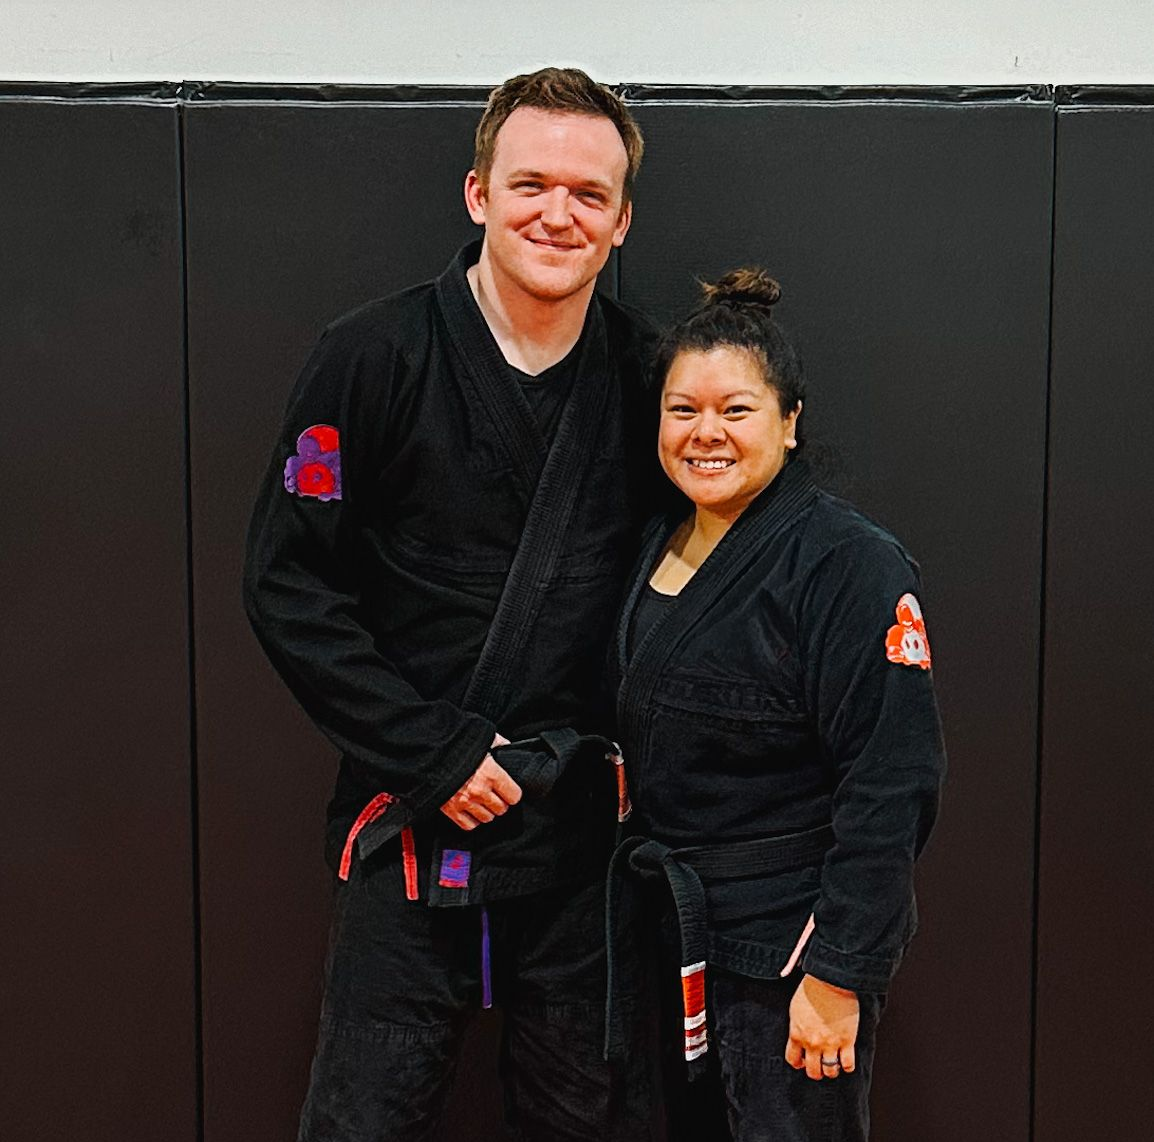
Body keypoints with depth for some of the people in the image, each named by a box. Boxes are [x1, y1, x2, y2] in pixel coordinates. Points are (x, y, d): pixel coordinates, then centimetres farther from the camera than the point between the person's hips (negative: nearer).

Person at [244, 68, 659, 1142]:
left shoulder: (644, 373, 2)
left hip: (583, 823, 3)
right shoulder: (375, 356, -8)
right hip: (411, 821, -3)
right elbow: (286, 585, -8)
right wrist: (429, 756, -12)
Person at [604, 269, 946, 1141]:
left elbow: (892, 783, -20)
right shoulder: (659, 549, 8)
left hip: (789, 950, -7)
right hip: (673, 938, 8)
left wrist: (839, 973, -21)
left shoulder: (850, 564, -17)